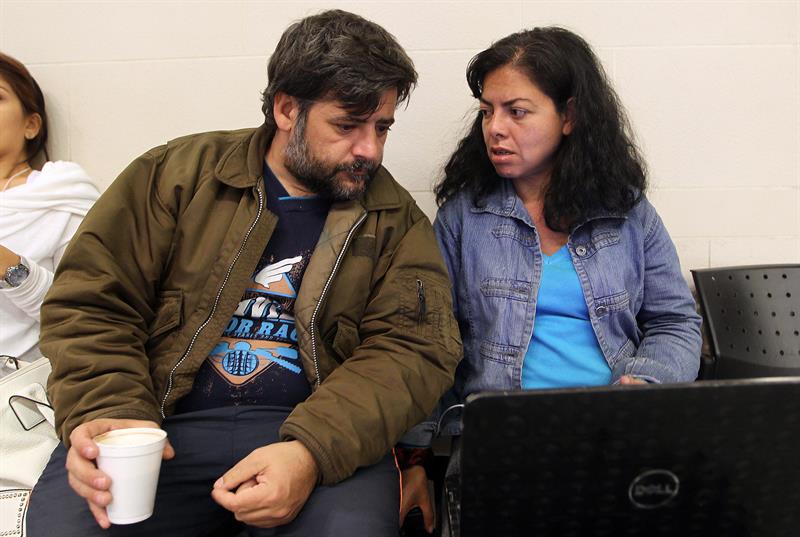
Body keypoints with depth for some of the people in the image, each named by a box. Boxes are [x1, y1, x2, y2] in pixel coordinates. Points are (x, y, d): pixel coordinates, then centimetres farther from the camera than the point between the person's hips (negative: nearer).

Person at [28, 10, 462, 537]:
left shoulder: (398, 221, 7)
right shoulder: (178, 173, 6)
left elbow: (415, 348, -4)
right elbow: (89, 303, 4)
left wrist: (312, 451, -21)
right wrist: (107, 413, -16)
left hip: (319, 434, 0)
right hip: (166, 428, 1)